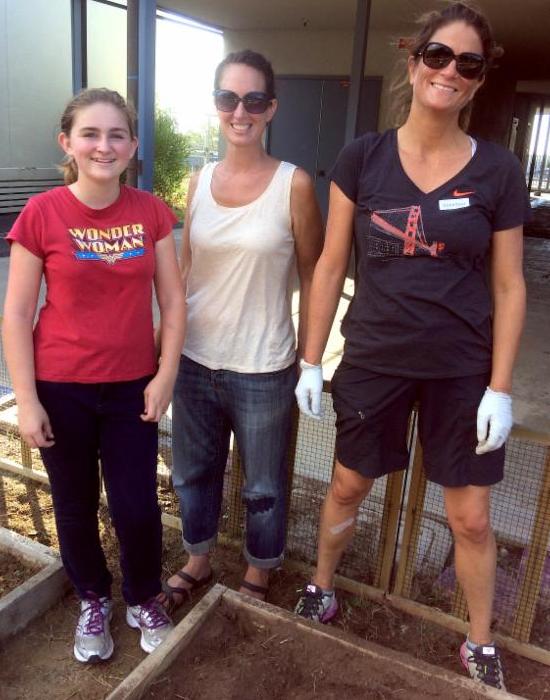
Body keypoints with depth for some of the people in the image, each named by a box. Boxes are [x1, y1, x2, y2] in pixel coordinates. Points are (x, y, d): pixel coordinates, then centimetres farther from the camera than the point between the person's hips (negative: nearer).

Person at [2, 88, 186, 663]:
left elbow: (172, 301, 1)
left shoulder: (151, 212, -3)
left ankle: (143, 601, 37)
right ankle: (93, 602, 42)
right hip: (61, 388, -1)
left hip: (133, 388, 1)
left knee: (137, 507, 7)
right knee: (75, 505, 15)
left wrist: (166, 375, -5)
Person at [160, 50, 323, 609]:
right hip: (194, 360, 4)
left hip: (262, 368, -4)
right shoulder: (200, 181, 3)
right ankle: (198, 561, 47)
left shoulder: (293, 184, -9)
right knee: (193, 471, 21)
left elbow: (312, 278, -5)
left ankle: (257, 573, 42)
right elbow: (184, 268, 10)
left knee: (262, 485, 15)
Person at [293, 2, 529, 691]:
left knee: (471, 518, 10)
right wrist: (311, 361, -2)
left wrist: (500, 388, -5)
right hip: (373, 361, 0)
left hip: (463, 371, 0)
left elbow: (508, 287, -1)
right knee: (348, 486, 17)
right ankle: (320, 585, 45)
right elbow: (330, 265, -1)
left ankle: (479, 642, 36)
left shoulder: (498, 171, -4)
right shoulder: (362, 158, -3)